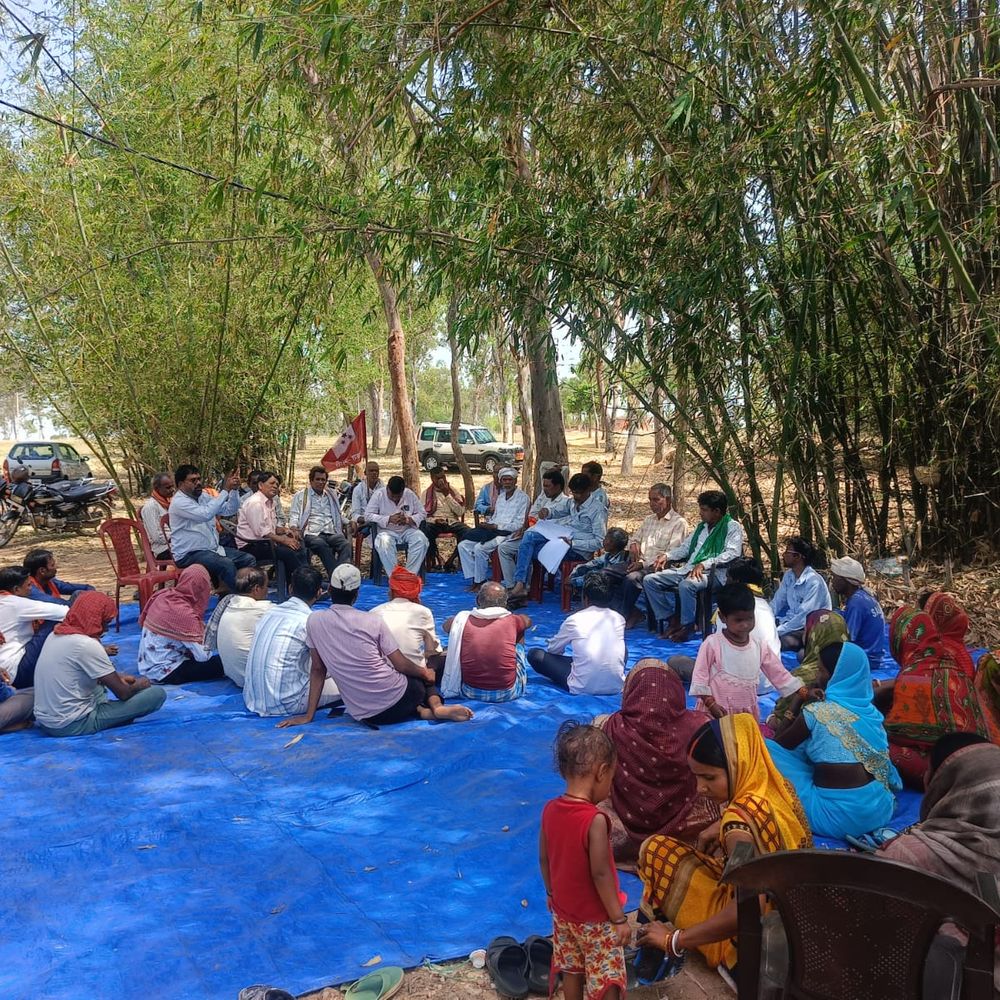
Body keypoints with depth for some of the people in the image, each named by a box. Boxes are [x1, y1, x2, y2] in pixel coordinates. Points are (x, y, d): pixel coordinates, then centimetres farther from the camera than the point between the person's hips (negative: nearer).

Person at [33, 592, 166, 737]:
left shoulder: (56, 634, 6)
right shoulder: (87, 645, -19)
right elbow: (123, 693, -14)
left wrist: (118, 677, 17)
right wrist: (138, 685, 7)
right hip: (72, 726, -9)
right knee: (158, 693, -9)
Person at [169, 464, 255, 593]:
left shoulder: (203, 496, 10)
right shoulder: (179, 502, -16)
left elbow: (230, 510, 9)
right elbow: (206, 514, -32)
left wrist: (234, 489, -10)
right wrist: (226, 490, -28)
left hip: (213, 549, 9)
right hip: (189, 555, -9)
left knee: (248, 559, -3)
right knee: (227, 564, -31)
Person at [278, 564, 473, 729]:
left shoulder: (314, 621, -1)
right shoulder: (373, 622, -6)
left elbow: (317, 669, 3)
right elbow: (401, 665, -4)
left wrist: (309, 716, 11)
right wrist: (425, 673, 17)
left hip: (364, 715, 2)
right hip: (395, 698, -2)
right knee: (425, 677, 32)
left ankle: (421, 711, 0)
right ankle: (436, 705, -2)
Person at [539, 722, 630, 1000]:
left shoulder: (550, 810, -9)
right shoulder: (595, 820, -29)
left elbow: (544, 859, 3)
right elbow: (600, 874, -25)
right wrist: (619, 918, -14)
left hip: (563, 911, 6)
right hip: (596, 918, -6)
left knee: (572, 970, 23)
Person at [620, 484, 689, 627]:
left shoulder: (679, 523, -3)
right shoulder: (648, 519, 22)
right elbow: (635, 536, 32)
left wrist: (643, 564, -17)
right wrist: (633, 544, 5)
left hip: (658, 567, -7)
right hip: (640, 564, 7)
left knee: (631, 578, -35)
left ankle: (628, 618, -14)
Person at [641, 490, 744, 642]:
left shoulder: (733, 527, 0)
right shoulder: (701, 526, 24)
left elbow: (732, 553, -15)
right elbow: (685, 547, 28)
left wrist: (704, 564, -25)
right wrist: (667, 555, 8)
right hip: (688, 569, 8)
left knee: (686, 585, -39)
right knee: (649, 580, -7)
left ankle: (687, 627, -19)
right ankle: (671, 620, -6)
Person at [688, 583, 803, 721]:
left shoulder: (760, 648, 3)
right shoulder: (712, 643, -10)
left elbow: (780, 675, 8)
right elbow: (700, 676, -8)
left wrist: (804, 693, 0)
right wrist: (711, 704, -15)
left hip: (748, 714, 4)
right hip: (718, 712, -4)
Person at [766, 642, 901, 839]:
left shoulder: (816, 712, -12)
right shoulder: (871, 712, 5)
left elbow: (780, 747, 2)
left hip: (838, 815, -7)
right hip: (877, 808, 7)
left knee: (768, 752, 1)